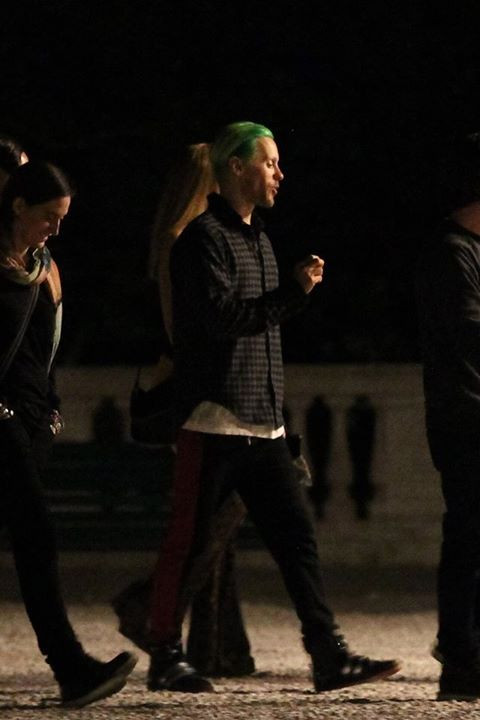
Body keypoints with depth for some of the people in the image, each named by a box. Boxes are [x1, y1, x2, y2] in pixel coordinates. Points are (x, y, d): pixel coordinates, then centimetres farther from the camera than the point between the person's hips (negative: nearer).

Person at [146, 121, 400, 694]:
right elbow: (221, 316, -20)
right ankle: (165, 658, 5)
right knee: (188, 542, -2)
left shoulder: (258, 239, 21)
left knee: (296, 537, 0)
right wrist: (294, 291, -19)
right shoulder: (205, 237, -7)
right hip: (215, 420, -8)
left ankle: (329, 656, -4)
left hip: (262, 426, 8)